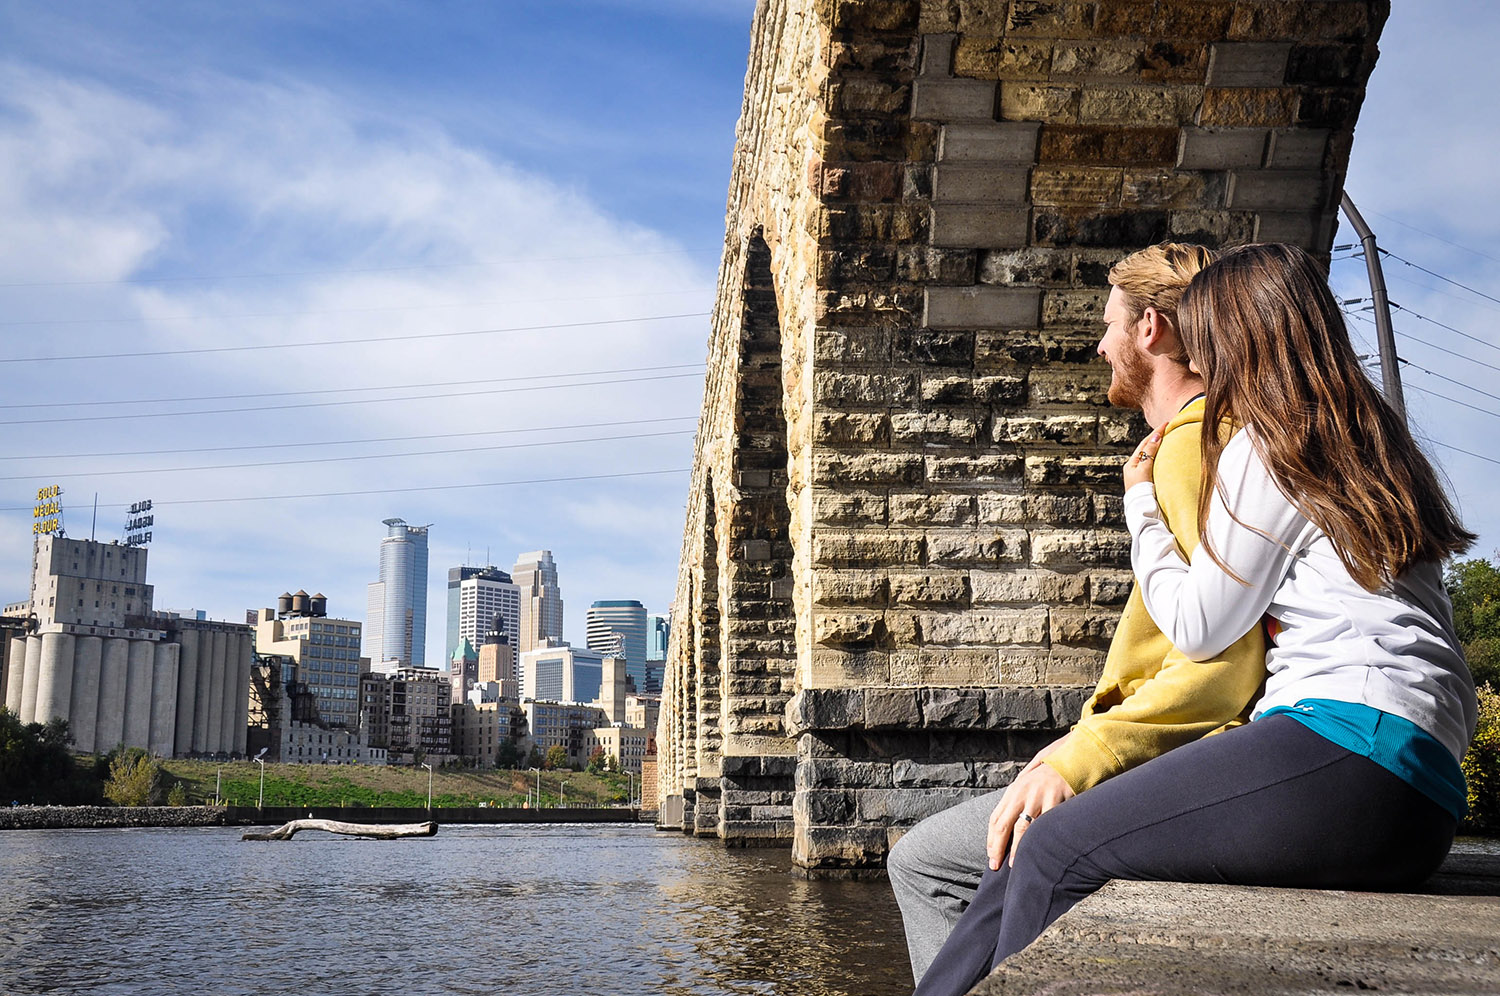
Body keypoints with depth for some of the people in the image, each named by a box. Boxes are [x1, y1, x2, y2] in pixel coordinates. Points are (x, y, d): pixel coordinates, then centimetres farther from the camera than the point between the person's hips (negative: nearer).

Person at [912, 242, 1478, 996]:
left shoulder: (1272, 443, -2)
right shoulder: (1360, 444, 26)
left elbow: (1197, 627, 0)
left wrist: (1141, 503, 13)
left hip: (1351, 750, -9)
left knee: (1055, 853, -13)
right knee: (1042, 860, 1)